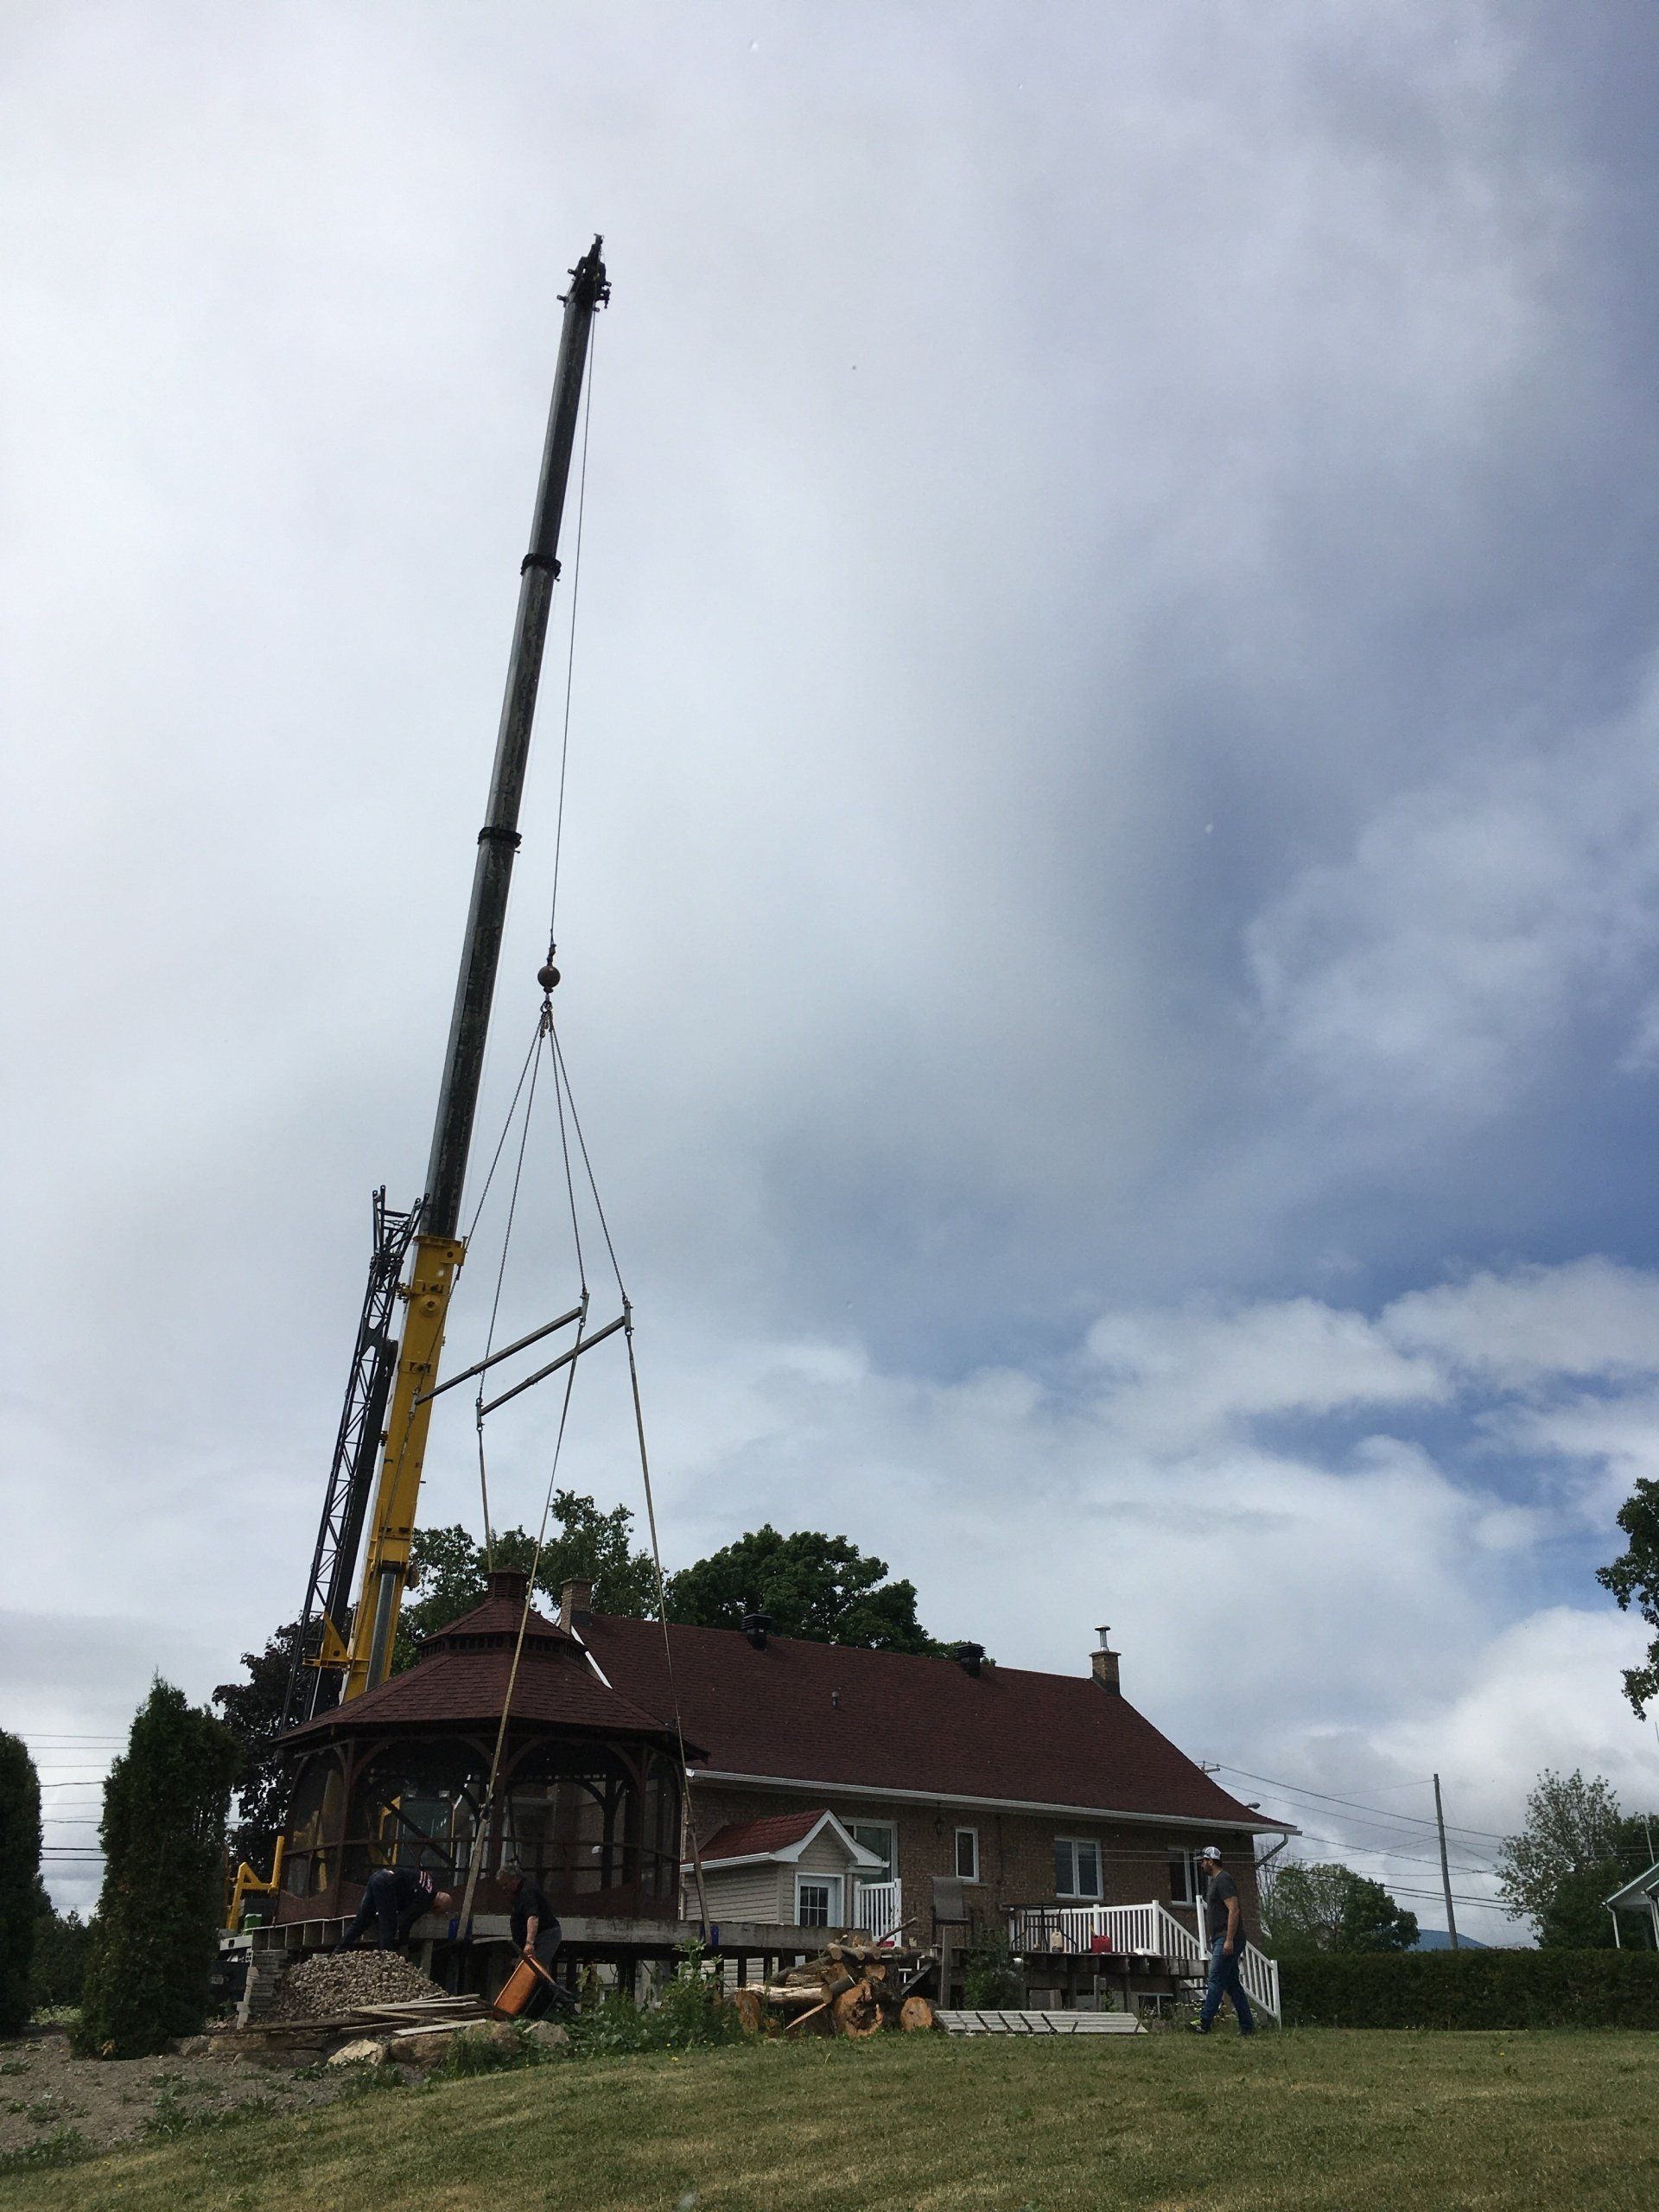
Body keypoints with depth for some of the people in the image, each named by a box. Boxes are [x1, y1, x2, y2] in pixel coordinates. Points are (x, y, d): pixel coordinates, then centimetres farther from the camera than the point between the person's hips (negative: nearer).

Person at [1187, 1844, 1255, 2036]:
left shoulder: (1223, 1880, -11)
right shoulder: (1214, 1881, 21)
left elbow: (1234, 1910, -21)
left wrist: (1229, 1940, -25)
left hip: (1227, 1941, -10)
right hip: (1221, 1941, 10)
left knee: (1216, 1981, -12)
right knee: (1233, 1984, 9)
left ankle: (1204, 2023, -15)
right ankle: (1247, 2027, 11)